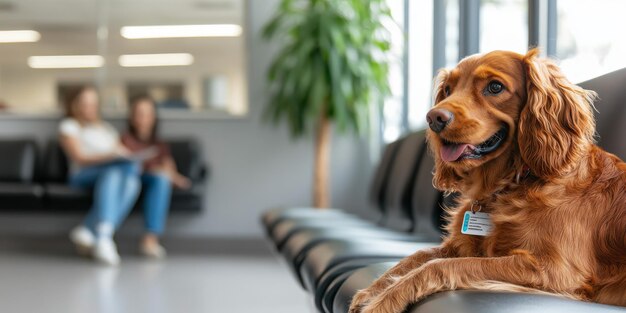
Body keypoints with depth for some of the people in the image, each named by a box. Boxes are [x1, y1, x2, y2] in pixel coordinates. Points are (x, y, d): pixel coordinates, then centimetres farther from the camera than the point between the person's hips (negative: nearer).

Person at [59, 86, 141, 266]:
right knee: (113, 170, -40)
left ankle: (87, 231, -49)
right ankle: (103, 235, -58)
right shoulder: (69, 126, 13)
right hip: (84, 174, -4)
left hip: (115, 172, 4)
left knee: (132, 181, -35)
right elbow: (80, 158, -3)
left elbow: (124, 152, 20)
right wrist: (110, 156, -18)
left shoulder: (106, 128, 31)